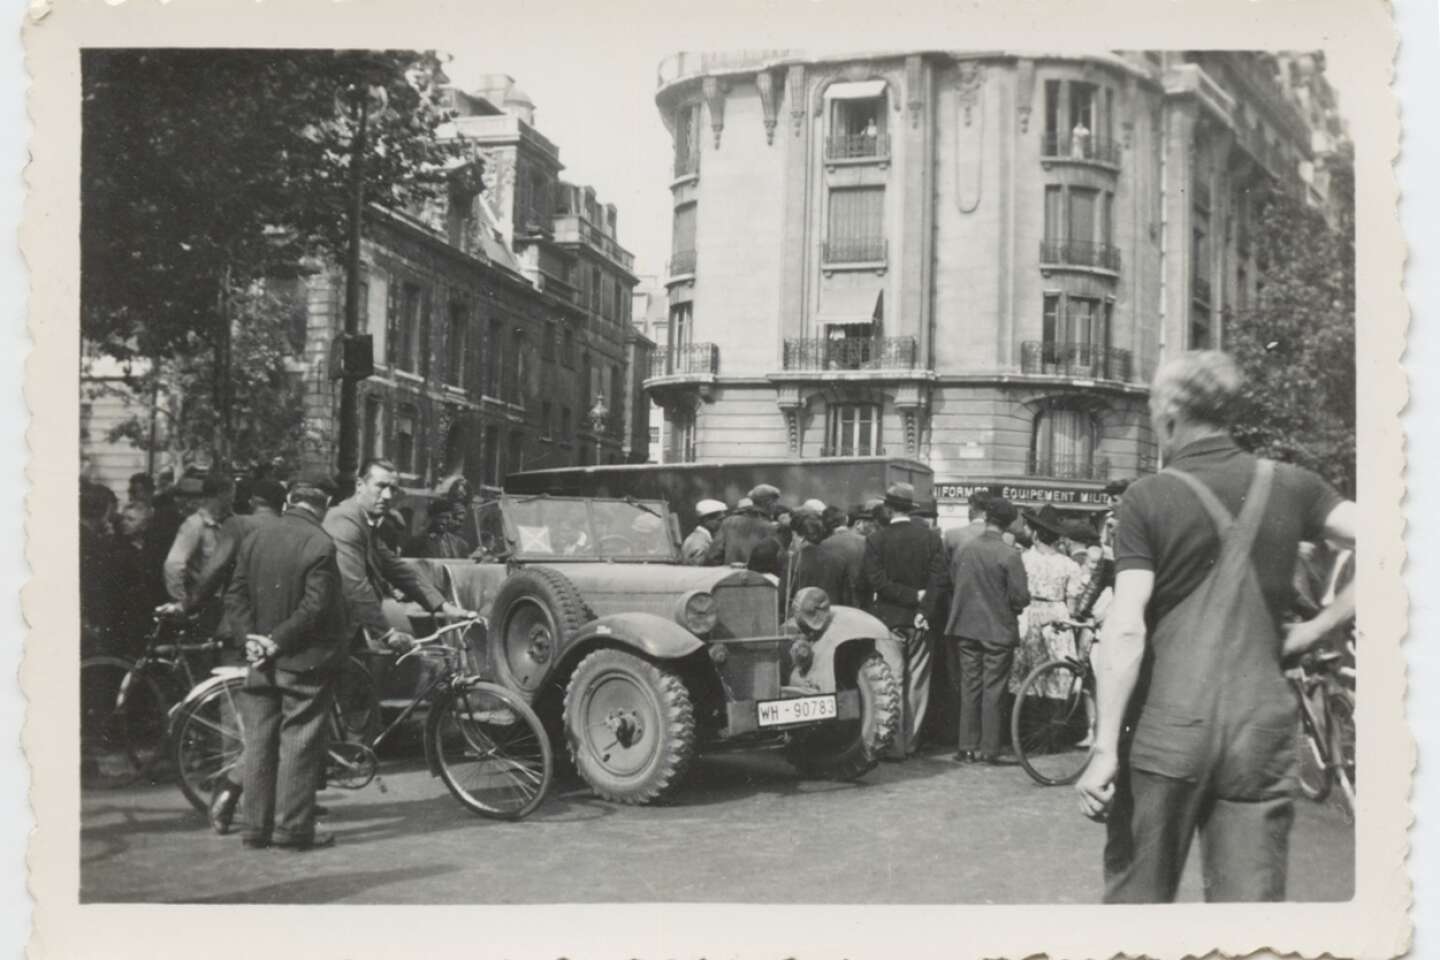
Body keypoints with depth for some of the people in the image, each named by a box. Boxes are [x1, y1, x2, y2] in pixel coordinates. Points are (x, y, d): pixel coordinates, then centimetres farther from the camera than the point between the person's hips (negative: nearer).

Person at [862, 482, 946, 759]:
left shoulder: (876, 539, -6)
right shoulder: (930, 537, 1)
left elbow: (876, 581, -12)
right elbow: (939, 580, -6)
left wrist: (913, 596, -10)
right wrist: (924, 609, -10)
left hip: (889, 619, -2)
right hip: (919, 621, 2)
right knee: (917, 682, 11)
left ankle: (895, 744, -1)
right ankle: (911, 740, 15)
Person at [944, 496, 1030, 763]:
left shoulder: (964, 550, -2)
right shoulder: (1009, 555, -14)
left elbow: (953, 583, 7)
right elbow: (1021, 597, -14)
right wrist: (1011, 607, 8)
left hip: (966, 628, 4)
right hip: (998, 630, -4)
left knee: (969, 688, 10)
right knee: (993, 690, 4)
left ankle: (967, 747, 12)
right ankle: (989, 749, 6)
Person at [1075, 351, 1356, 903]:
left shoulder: (1149, 499, -4)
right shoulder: (1292, 488, 6)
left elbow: (1126, 633, -12)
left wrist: (1105, 748, -12)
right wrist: (1317, 628, 3)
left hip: (1165, 733, -2)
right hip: (1261, 733, 2)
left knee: (1137, 897, 14)